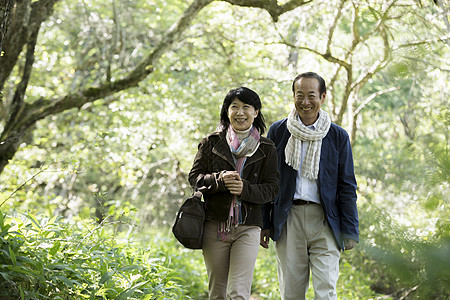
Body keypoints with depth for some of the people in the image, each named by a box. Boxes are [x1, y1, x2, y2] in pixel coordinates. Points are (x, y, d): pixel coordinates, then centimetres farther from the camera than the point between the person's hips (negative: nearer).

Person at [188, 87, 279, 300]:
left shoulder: (266, 149, 3)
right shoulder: (212, 142, 5)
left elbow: (271, 189, 2)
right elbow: (194, 176, 4)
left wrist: (245, 188, -17)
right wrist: (219, 179, -16)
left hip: (248, 228, -2)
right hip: (214, 226, 2)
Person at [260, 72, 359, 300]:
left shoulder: (338, 136, 5)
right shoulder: (278, 131, 7)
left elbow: (347, 187, 6)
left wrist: (350, 230, 1)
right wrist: (264, 224, 6)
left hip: (324, 220, -1)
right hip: (288, 219, 1)